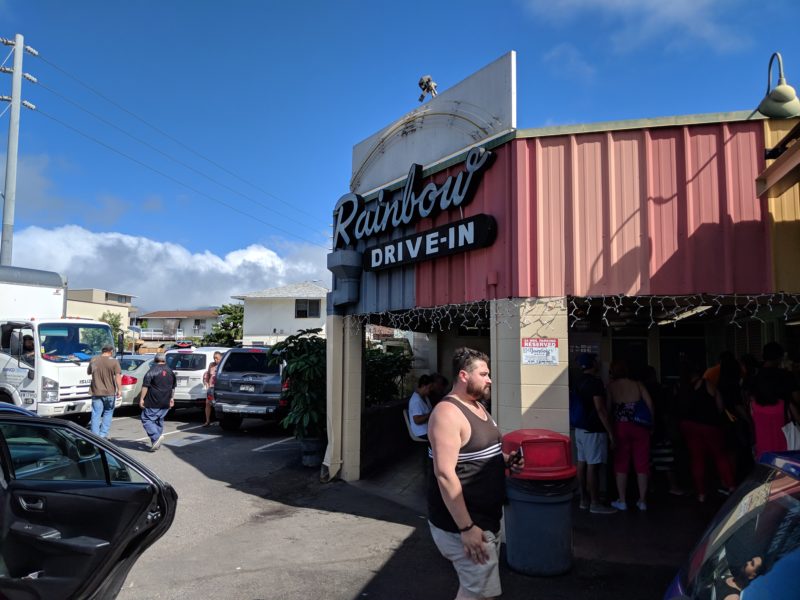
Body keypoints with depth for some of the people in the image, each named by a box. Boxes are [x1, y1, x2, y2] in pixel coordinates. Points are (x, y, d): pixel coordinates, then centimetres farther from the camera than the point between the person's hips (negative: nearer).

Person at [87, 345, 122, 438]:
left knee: (96, 415, 5)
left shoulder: (93, 360, 3)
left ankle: (95, 436, 4)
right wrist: (119, 389, -14)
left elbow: (88, 372, 19)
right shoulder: (114, 361, -6)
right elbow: (118, 376, -14)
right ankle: (103, 435, 7)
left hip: (96, 392, 2)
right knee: (108, 414, 11)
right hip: (110, 392, -2)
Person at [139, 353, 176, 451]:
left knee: (147, 419, 0)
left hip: (153, 402, -6)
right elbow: (173, 388, 20)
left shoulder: (152, 370, -10)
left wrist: (142, 399, -9)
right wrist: (172, 398, 27)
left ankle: (156, 437, -17)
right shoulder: (170, 372, 12)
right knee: (159, 421, 16)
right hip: (165, 403, 6)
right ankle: (156, 443, 18)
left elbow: (145, 386, -13)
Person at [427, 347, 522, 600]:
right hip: (462, 523, -10)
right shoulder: (447, 412, -22)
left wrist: (505, 459, 3)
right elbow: (445, 474, -26)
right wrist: (466, 528, -26)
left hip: (486, 517, 10)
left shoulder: (478, 406, 9)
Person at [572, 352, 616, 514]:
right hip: (594, 430, -9)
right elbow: (600, 409, -19)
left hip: (580, 428, 9)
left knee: (582, 463, 11)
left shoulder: (579, 382, 12)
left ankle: (584, 499, 18)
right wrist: (610, 432, -14)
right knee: (593, 466, -4)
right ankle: (595, 503, 1)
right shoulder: (595, 382, -16)